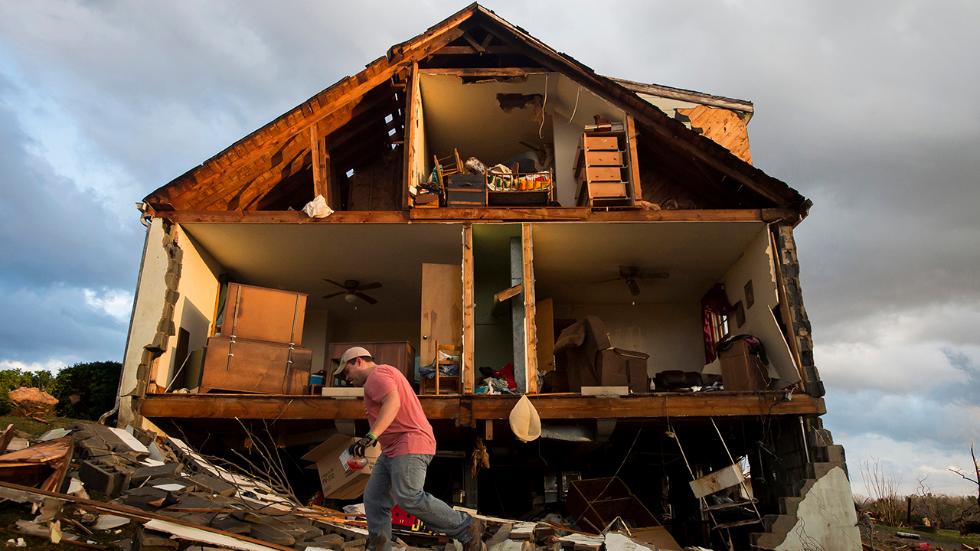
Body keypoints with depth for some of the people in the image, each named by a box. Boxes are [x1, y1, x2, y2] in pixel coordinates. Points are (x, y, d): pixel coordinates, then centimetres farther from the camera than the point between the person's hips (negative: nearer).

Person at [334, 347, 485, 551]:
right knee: (374, 500, 5)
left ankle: (467, 528, -11)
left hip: (410, 446, -11)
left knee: (409, 499, -21)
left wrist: (371, 436, -34)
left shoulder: (377, 375, -7)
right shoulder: (384, 376, 27)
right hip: (393, 451, 11)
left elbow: (393, 403, -25)